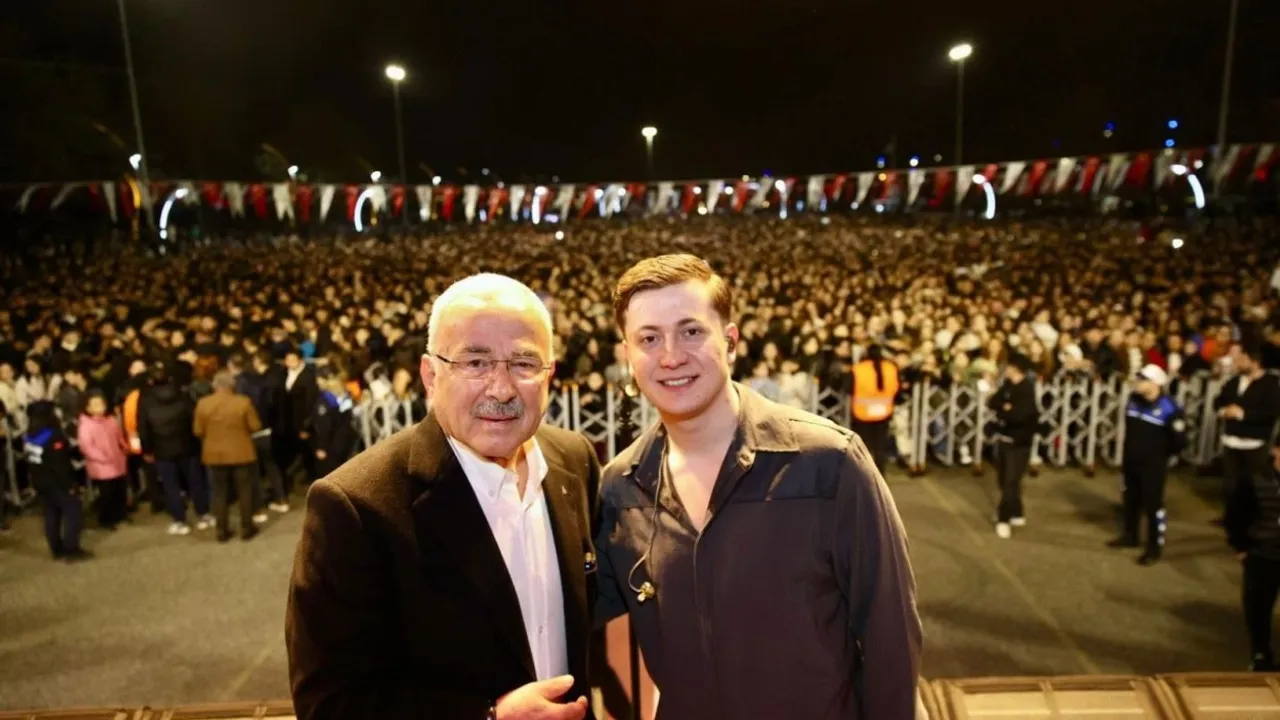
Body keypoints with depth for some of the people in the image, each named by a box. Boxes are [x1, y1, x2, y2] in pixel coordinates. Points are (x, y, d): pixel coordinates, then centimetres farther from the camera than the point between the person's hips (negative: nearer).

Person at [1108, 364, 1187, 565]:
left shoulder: (1168, 408, -21)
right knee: (1131, 499, 19)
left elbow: (1180, 440, -16)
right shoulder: (1133, 399, 0)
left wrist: (1163, 455, -2)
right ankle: (1130, 535, 36)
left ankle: (1155, 547, 12)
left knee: (1153, 504, 0)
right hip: (1131, 461, 7)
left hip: (1153, 465, -7)